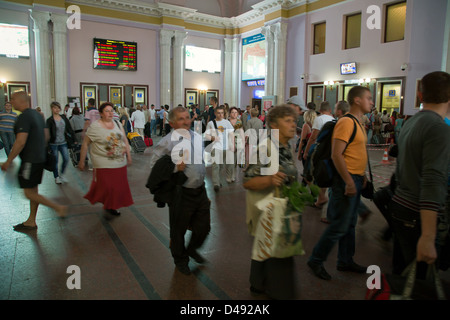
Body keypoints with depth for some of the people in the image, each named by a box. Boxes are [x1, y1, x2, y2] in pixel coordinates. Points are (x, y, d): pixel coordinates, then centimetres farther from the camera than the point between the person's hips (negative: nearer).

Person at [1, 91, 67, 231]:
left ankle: (58, 207, 0)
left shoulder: (24, 117, -18)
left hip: (30, 160, -10)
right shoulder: (37, 114, 11)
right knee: (33, 191, 15)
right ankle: (31, 222, 25)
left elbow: (20, 142, -24)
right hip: (40, 158, 10)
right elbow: (44, 136, 18)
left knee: (30, 193, -1)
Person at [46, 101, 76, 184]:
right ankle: (56, 177, 21)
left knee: (66, 159, -1)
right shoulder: (50, 120, -6)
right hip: (54, 144, -3)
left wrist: (73, 139, 7)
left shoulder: (64, 117, 6)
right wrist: (47, 144, -17)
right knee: (55, 161, 6)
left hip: (63, 143, 4)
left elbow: (69, 129, 10)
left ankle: (61, 174, 23)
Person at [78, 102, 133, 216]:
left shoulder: (117, 124, 7)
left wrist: (128, 155, 13)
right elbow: (85, 144, -3)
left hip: (120, 163, 6)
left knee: (119, 186, 10)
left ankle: (111, 206, 27)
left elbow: (125, 140, 14)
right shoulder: (95, 127, -8)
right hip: (104, 165, -5)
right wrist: (81, 161, -1)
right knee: (106, 186, -4)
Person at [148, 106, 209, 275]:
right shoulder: (167, 142, -13)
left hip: (200, 190, 6)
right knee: (179, 230, 12)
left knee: (204, 226, 16)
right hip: (181, 193, -6)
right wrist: (175, 168, -23)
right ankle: (180, 260, 38)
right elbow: (154, 166, -12)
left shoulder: (197, 137, 7)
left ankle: (192, 249, 47)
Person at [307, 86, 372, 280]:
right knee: (340, 226, -4)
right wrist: (349, 182, -23)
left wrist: (362, 174, 17)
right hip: (346, 180, -10)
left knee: (350, 224, 18)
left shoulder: (358, 123, 15)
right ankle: (316, 260, 12)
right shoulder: (346, 122, -16)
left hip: (355, 179, 10)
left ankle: (345, 261, 32)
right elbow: (336, 154, -23)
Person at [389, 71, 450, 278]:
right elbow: (432, 183, -25)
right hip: (418, 216, -8)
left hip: (400, 205, 8)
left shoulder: (409, 124, 11)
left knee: (401, 270, 19)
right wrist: (427, 238, -29)